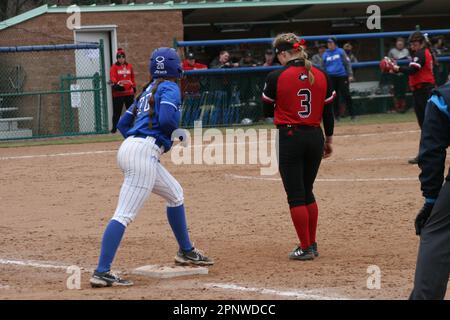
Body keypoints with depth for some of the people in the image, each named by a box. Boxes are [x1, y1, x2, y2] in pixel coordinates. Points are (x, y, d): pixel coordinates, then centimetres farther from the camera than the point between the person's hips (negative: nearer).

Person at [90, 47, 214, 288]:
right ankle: (102, 273, -25)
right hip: (144, 152, -10)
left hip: (129, 147, 10)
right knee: (125, 214, -16)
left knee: (175, 193, 27)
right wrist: (175, 134, 2)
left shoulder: (148, 90, 23)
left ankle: (186, 252, 37)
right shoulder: (170, 88, -1)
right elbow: (166, 118, -18)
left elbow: (123, 123, 23)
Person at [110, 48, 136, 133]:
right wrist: (116, 84, -32)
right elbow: (112, 77, -15)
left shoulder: (129, 66, 11)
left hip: (129, 92, 4)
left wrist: (134, 87, 15)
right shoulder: (114, 67, -2)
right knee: (117, 111, -1)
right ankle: (114, 128, 4)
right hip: (118, 93, -4)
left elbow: (132, 77, 18)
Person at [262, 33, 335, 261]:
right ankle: (311, 244, 21)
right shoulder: (321, 76, 1)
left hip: (289, 138, -5)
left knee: (296, 195, 1)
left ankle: (305, 248, 1)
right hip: (315, 137, 5)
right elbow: (328, 112, 6)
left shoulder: (276, 77, -10)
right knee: (307, 192, 18)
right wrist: (329, 140, 16)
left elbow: (268, 112, -1)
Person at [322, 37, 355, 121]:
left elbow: (347, 63, 1)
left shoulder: (340, 51, 2)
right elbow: (323, 67, 16)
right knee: (334, 97, 3)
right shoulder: (325, 54, 10)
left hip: (342, 76, -3)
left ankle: (352, 114, 0)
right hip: (331, 77, 3)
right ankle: (337, 115, 11)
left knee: (346, 95, -5)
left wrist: (350, 75, -6)